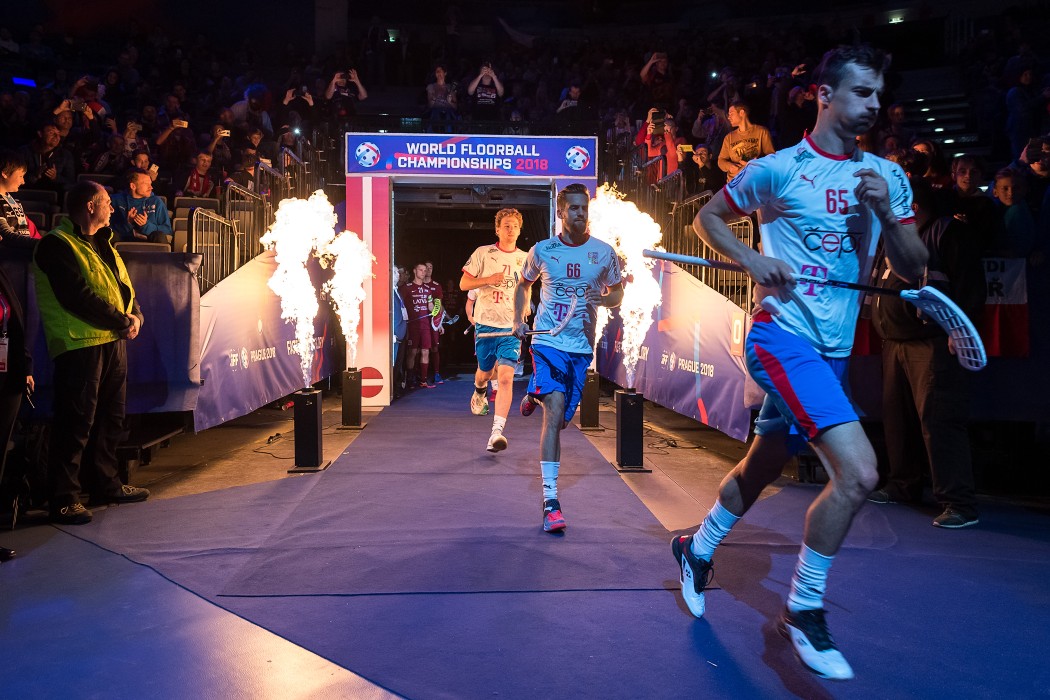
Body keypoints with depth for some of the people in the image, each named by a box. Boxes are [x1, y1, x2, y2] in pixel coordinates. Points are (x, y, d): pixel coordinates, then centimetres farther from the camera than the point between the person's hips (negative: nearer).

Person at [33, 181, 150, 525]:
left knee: (110, 418, 16)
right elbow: (77, 298, -18)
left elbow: (124, 284, 18)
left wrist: (135, 316, -1)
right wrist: (123, 322, -14)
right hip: (79, 344, -9)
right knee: (75, 423, -5)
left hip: (114, 341, 9)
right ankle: (63, 499, 3)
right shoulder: (57, 245, -9)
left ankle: (105, 484, 28)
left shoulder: (102, 243, 19)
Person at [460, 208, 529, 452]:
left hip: (512, 327, 0)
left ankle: (497, 432, -18)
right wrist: (488, 280, -15)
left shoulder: (525, 258, 8)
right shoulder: (482, 253, 1)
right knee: (485, 372, 15)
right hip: (486, 324, 0)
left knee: (506, 377, -15)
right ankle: (479, 391, 54)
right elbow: (464, 284, 0)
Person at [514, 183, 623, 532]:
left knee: (560, 419, 10)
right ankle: (550, 500, -16)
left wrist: (602, 298, -10)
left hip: (582, 346, 3)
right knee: (555, 412, -18)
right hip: (548, 342, -2)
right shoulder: (541, 251, 0)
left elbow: (617, 292, 13)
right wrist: (518, 320, 4)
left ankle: (534, 396, 48)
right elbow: (523, 284, 18)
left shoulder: (604, 252, 1)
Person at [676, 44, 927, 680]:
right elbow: (708, 217, 7)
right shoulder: (777, 169, -5)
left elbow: (914, 269, 8)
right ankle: (804, 609, 1)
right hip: (783, 336, -6)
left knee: (762, 467, 17)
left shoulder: (888, 177, 9)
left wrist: (885, 213, -10)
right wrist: (753, 260, -10)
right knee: (858, 472, -20)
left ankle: (698, 549, 43)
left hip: (836, 348, 6)